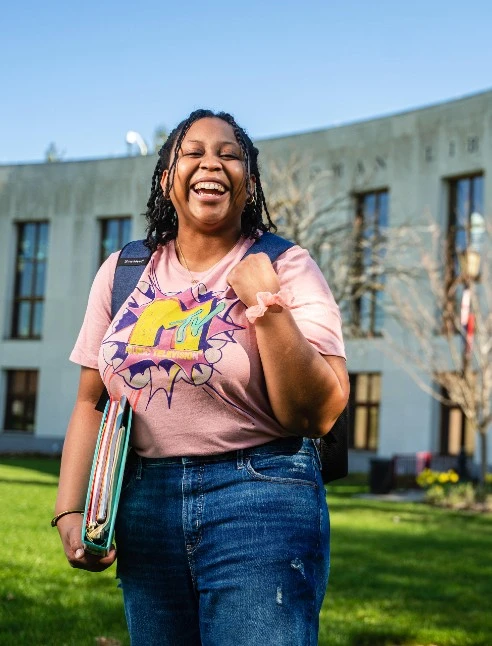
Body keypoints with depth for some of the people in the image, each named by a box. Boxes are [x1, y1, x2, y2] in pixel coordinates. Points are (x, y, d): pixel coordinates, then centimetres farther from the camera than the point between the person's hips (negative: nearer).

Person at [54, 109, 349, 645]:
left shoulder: (286, 268, -5)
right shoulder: (123, 271, 6)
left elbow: (320, 414, -11)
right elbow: (91, 403, 9)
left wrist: (266, 305, -19)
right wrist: (70, 511, -1)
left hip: (261, 500, -4)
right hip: (144, 503, 4)